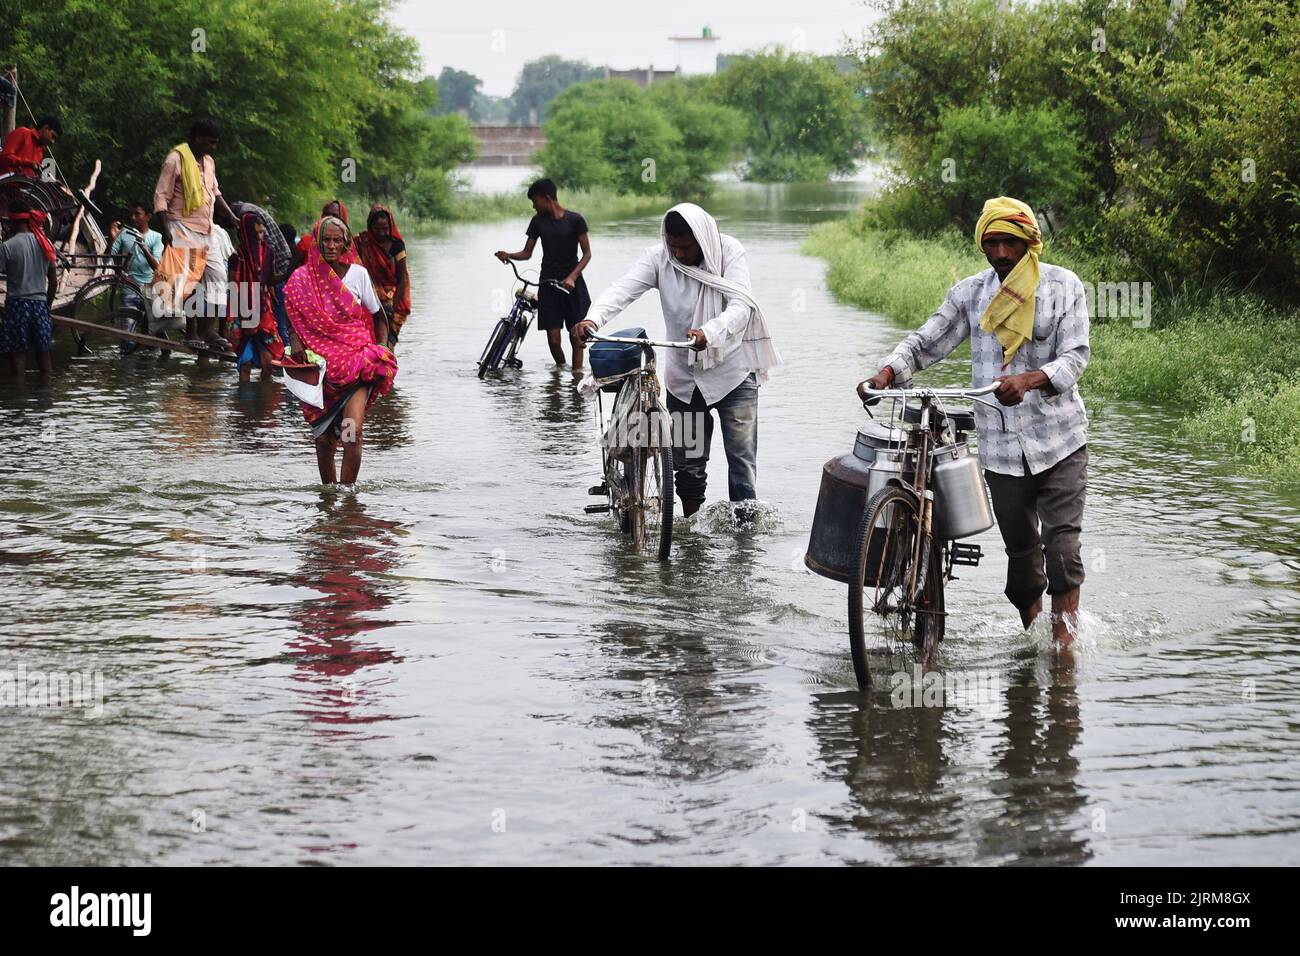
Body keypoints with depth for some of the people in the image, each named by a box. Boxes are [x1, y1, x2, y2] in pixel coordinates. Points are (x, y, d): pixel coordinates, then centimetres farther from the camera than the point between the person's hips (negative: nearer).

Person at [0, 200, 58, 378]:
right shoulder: (45, 243, 4)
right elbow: (53, 281, 8)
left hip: (17, 303, -4)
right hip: (40, 302, 4)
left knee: (18, 352, -1)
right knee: (43, 350, 12)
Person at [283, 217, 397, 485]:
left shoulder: (358, 274, 2)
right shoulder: (302, 279, 2)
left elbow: (379, 316, 14)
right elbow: (293, 321, 8)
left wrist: (383, 350, 3)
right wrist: (296, 343, -12)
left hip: (358, 361, -1)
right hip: (319, 364, 1)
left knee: (352, 433, -19)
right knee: (324, 440, 7)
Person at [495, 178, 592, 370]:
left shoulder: (575, 220, -4)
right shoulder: (538, 221, 7)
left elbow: (587, 253, -4)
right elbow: (527, 253, 11)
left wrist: (572, 277, -18)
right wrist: (508, 255, -10)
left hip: (572, 284, -3)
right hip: (548, 284, 3)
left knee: (577, 339, -7)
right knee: (553, 340, -3)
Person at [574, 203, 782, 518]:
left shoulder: (730, 253, -14)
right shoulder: (659, 257, -8)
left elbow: (740, 306, -26)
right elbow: (624, 288, -23)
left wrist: (709, 332, -46)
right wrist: (594, 318, -43)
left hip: (732, 371, -2)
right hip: (684, 374, 3)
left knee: (741, 455, 0)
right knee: (687, 460, 9)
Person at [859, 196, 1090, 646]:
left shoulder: (1063, 286, 0)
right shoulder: (969, 293, 8)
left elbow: (1075, 355, -9)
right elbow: (926, 341, 9)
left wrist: (1030, 380, -28)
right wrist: (888, 372, -12)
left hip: (1060, 441, -3)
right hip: (1000, 445, 3)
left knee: (1062, 548, -12)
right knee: (1020, 549, 7)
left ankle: (1064, 639, -8)